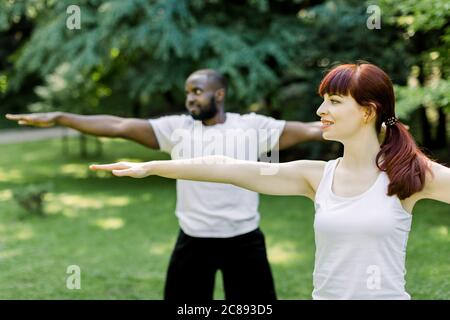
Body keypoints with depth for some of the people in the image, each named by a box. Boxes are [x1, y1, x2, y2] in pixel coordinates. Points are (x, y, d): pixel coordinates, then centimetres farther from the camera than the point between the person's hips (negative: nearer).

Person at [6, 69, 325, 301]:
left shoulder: (253, 126, -5)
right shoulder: (177, 128, -3)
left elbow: (309, 130, -7)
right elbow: (121, 126, -9)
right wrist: (58, 117, -15)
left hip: (244, 241, -1)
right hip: (194, 242, 1)